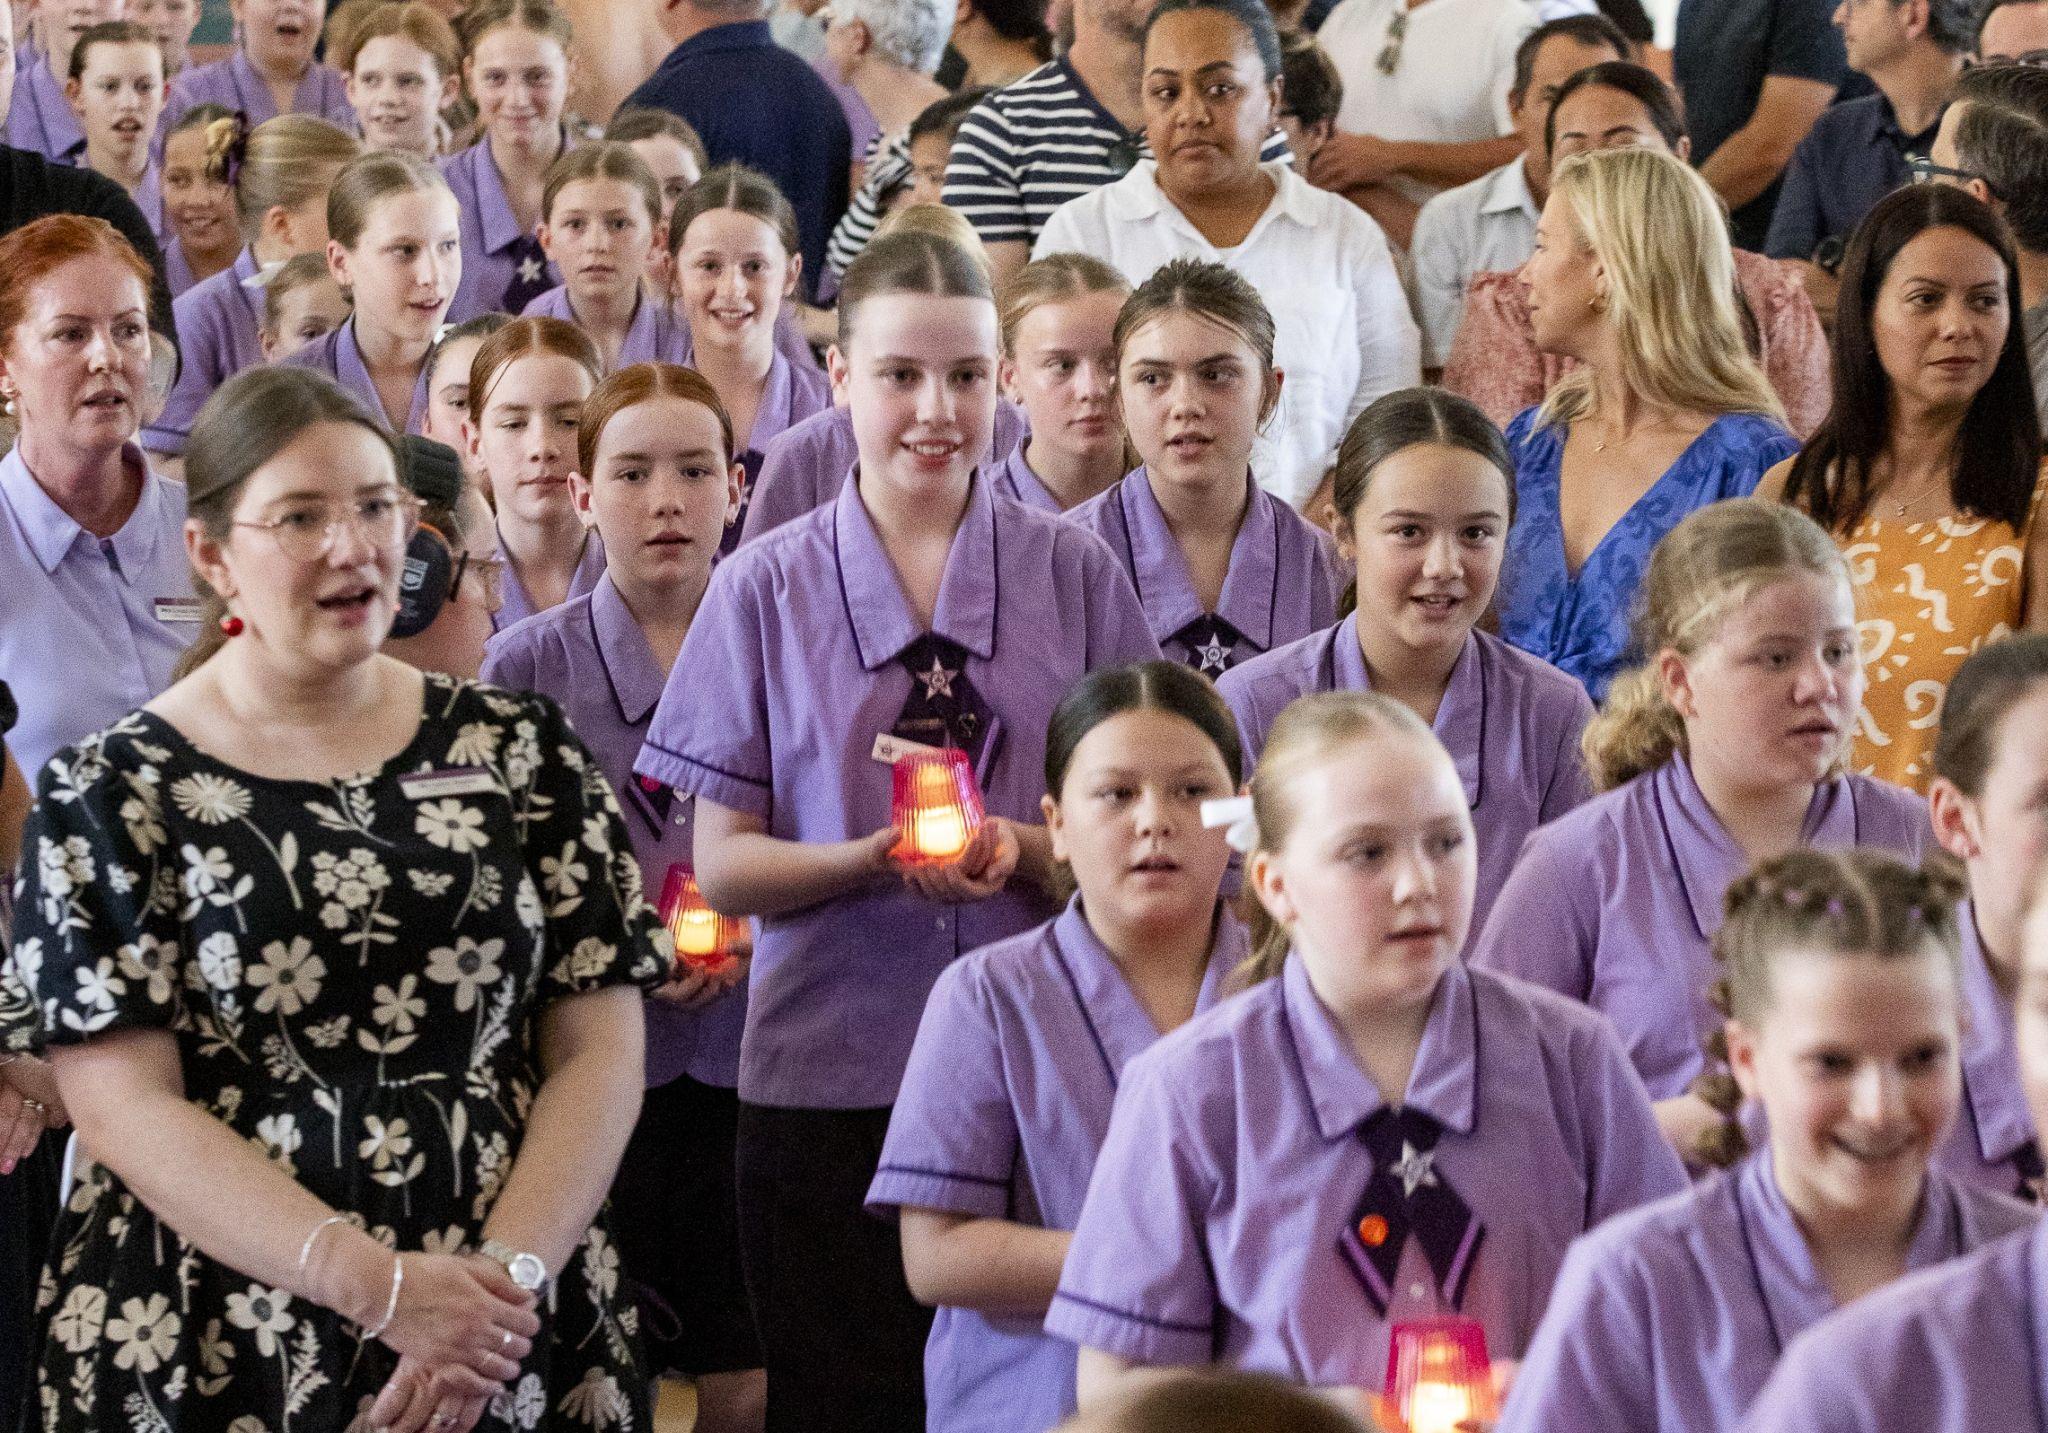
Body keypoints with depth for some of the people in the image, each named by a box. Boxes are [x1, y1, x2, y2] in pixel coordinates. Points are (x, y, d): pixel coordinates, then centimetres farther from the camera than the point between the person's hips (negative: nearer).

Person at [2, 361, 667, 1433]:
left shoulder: (521, 752, 6)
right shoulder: (111, 796, -2)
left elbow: (598, 1050, 2)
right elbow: (125, 1104, -9)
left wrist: (508, 1276, -14)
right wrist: (381, 1285, -19)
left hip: (510, 1340, 2)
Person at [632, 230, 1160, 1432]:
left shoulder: (1073, 573, 5)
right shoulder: (768, 588, 4)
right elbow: (724, 865, 1)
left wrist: (1025, 850, -14)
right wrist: (871, 860, -17)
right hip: (831, 1074, 0)